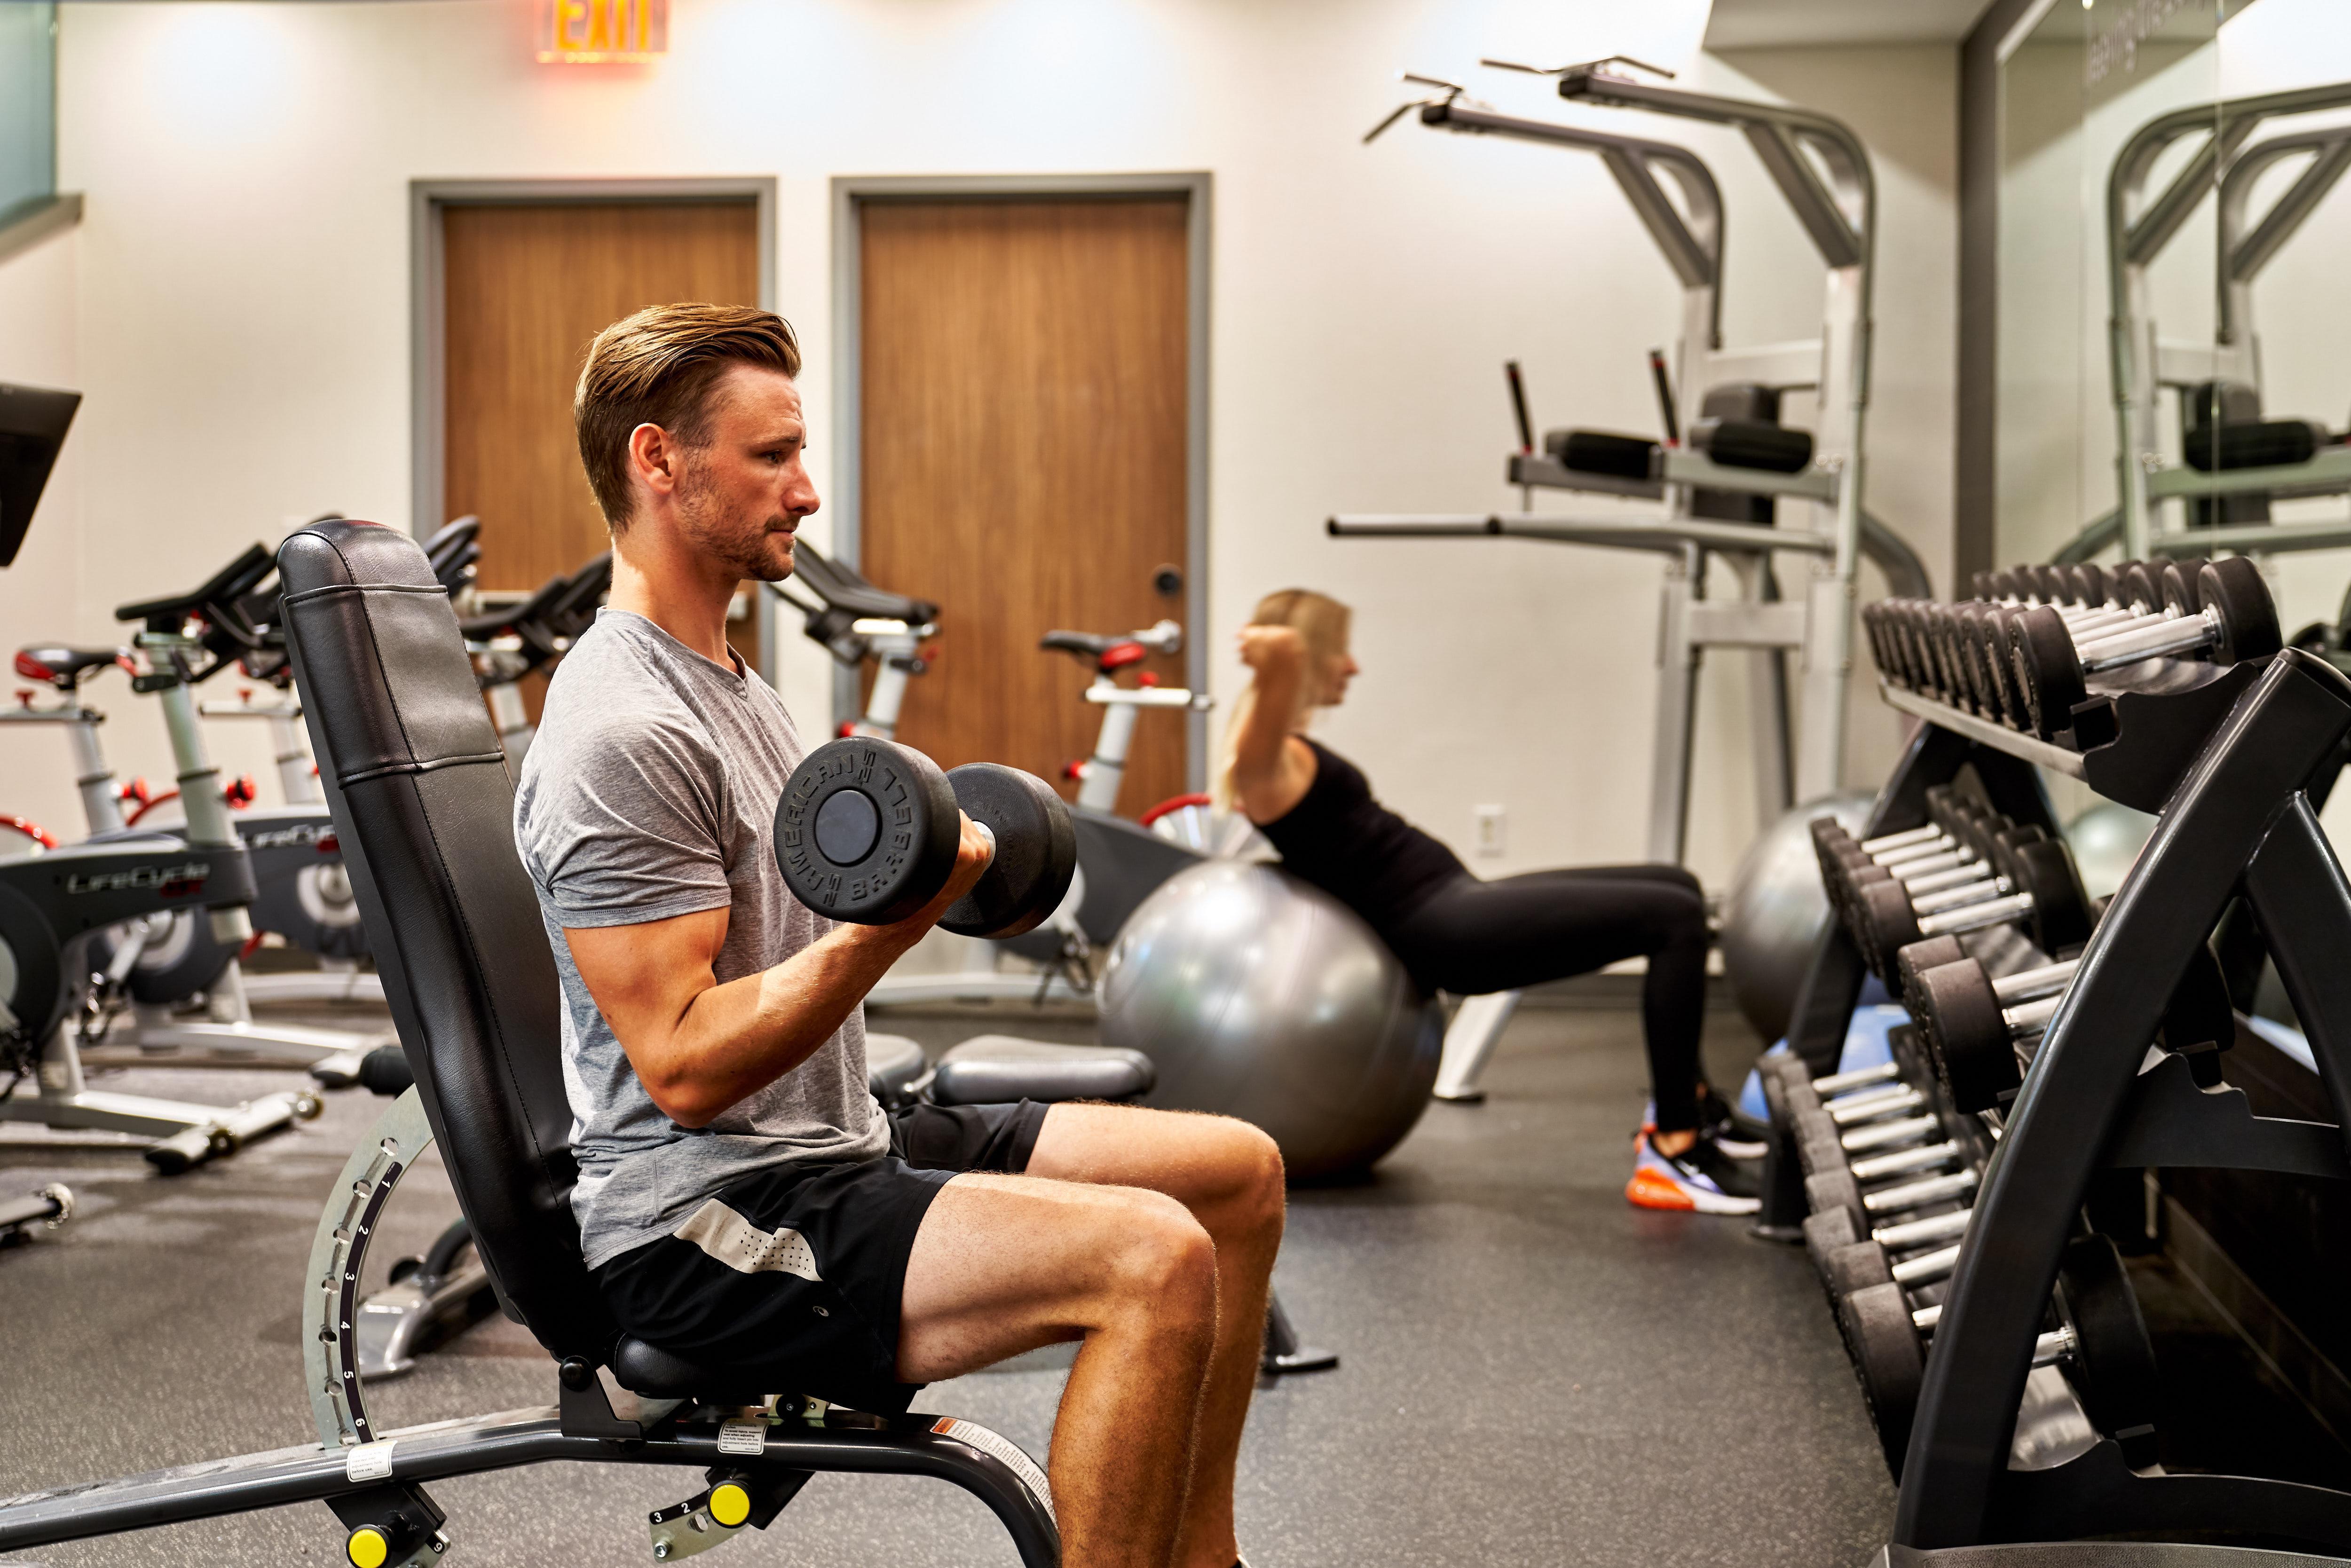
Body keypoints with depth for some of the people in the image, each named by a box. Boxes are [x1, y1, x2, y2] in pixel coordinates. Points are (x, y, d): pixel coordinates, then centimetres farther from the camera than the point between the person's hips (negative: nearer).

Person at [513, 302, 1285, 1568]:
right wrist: (890, 921, -31)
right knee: (1154, 1260, -29)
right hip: (699, 1223, -11)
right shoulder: (623, 734, -20)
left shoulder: (724, 680, 14)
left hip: (835, 1150, 11)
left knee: (1236, 1172, 10)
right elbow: (686, 1063, -25)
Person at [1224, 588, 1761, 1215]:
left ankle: (1685, 1103, 21)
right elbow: (1281, 647, -32)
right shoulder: (1265, 763, -14)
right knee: (1672, 917, -16)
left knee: (1677, 889, 16)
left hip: (1454, 904, 11)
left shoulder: (1289, 755, 15)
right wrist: (1263, 649, -14)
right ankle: (1672, 1152, -14)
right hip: (1440, 931, -11)